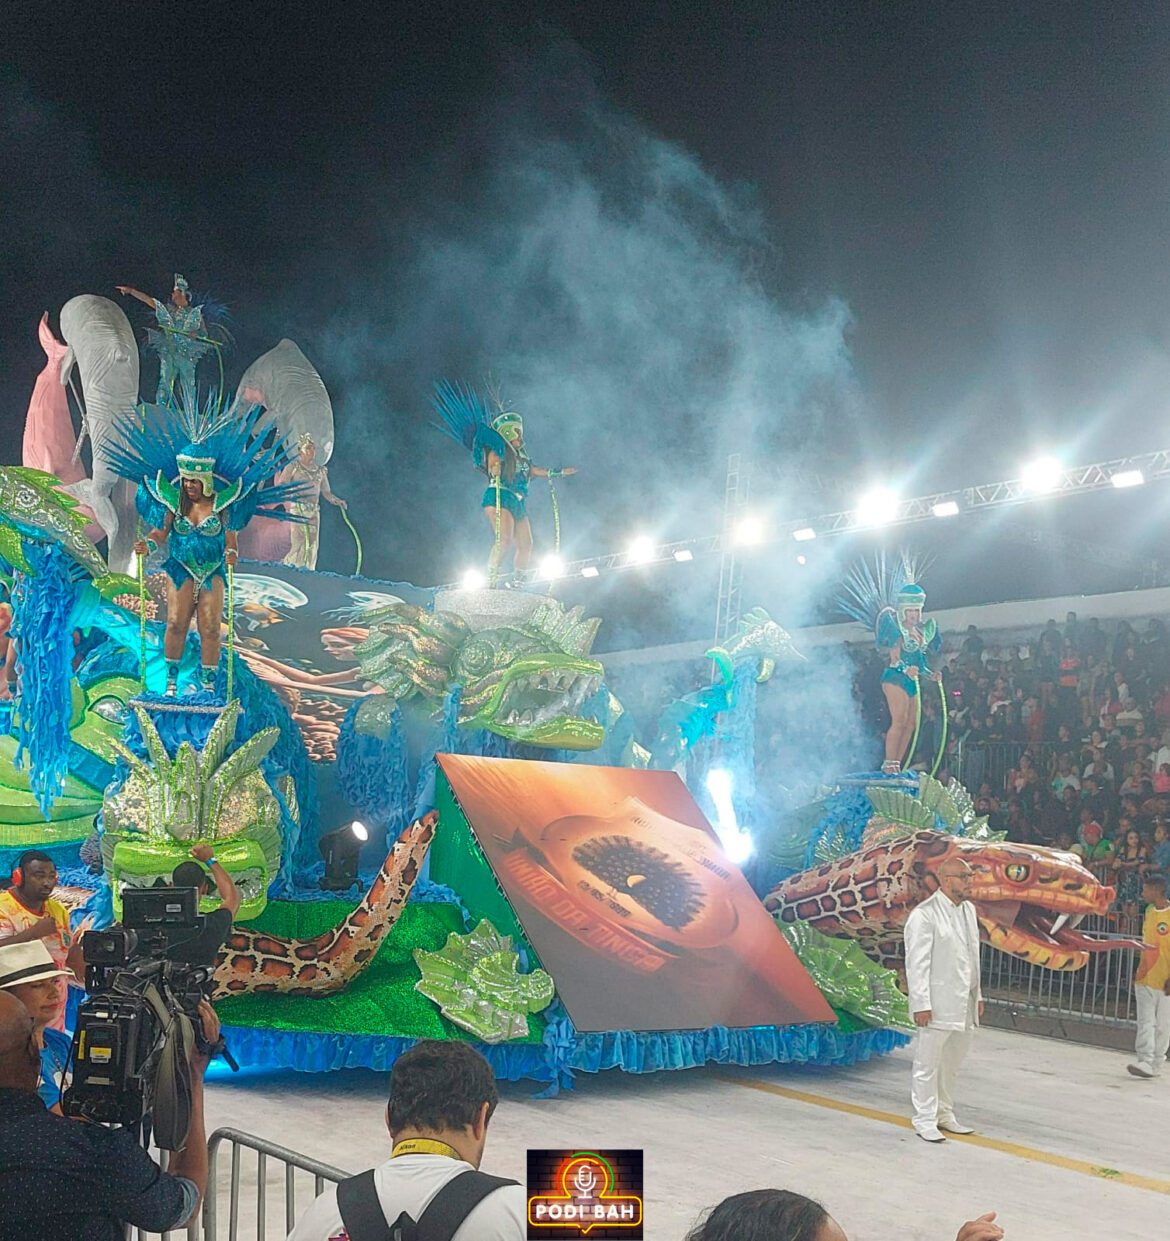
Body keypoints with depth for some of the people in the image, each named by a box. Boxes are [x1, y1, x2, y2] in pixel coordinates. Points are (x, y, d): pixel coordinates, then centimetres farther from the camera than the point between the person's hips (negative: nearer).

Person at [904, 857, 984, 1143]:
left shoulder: (968, 909, 12)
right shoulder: (924, 915, -15)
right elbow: (917, 964, -16)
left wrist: (977, 995, 18)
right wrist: (921, 1004, -19)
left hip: (963, 1005, 8)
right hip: (936, 1006, -8)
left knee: (952, 1062, 17)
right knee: (928, 1063, 0)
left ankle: (945, 1114, 29)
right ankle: (925, 1121, 9)